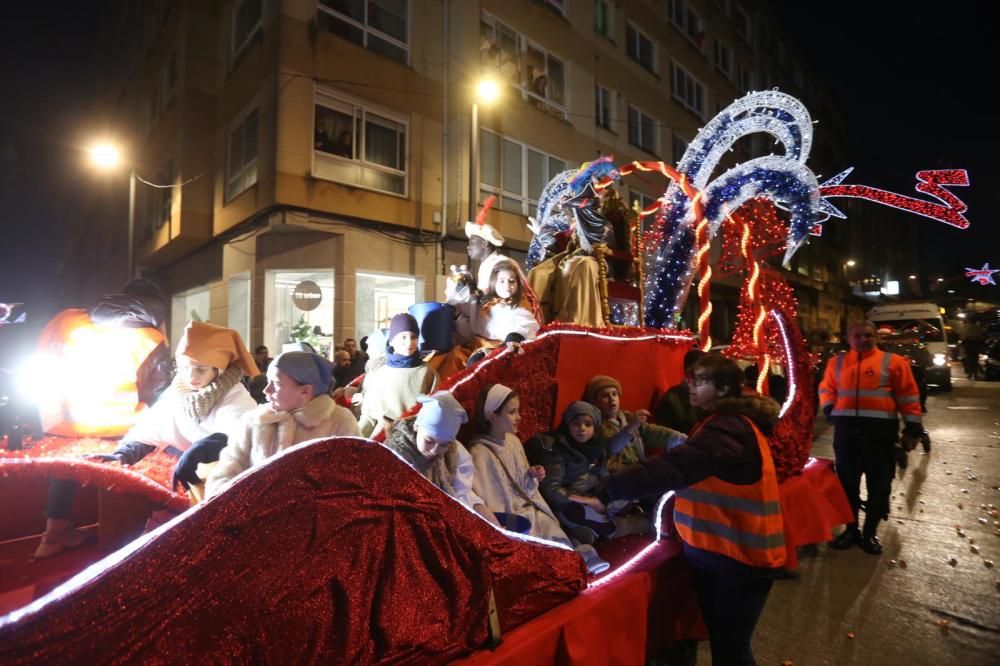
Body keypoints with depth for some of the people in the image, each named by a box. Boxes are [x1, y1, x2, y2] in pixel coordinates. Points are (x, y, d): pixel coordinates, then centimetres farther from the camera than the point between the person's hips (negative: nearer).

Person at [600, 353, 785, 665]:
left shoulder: (729, 429, -24)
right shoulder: (726, 421, 11)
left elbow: (675, 466, -36)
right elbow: (685, 460, 10)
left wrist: (606, 490, -38)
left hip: (739, 555, -9)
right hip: (714, 549, 9)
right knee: (719, 639, 22)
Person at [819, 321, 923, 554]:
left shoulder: (893, 361, 2)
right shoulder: (837, 362, 8)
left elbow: (908, 396, 2)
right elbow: (826, 388, 17)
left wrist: (912, 428, 0)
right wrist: (829, 409, -1)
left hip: (880, 428, -2)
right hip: (846, 428, 2)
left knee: (879, 482, 7)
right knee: (847, 480, 10)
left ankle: (870, 533, 24)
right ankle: (851, 529, 25)